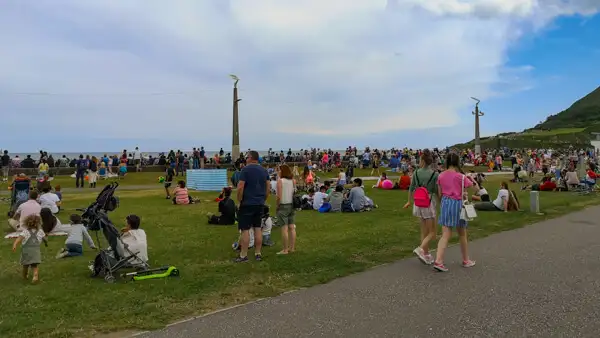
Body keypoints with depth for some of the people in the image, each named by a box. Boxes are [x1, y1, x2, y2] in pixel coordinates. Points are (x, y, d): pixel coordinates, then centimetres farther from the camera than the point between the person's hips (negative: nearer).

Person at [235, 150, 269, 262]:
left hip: (247, 204, -6)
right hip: (260, 204, 6)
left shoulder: (246, 169, -11)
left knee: (245, 229, -1)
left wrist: (239, 201, -6)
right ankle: (258, 253, 15)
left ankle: (243, 255, 3)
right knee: (258, 228, 11)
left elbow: (240, 187, -16)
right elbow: (268, 188, 11)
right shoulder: (264, 170, 8)